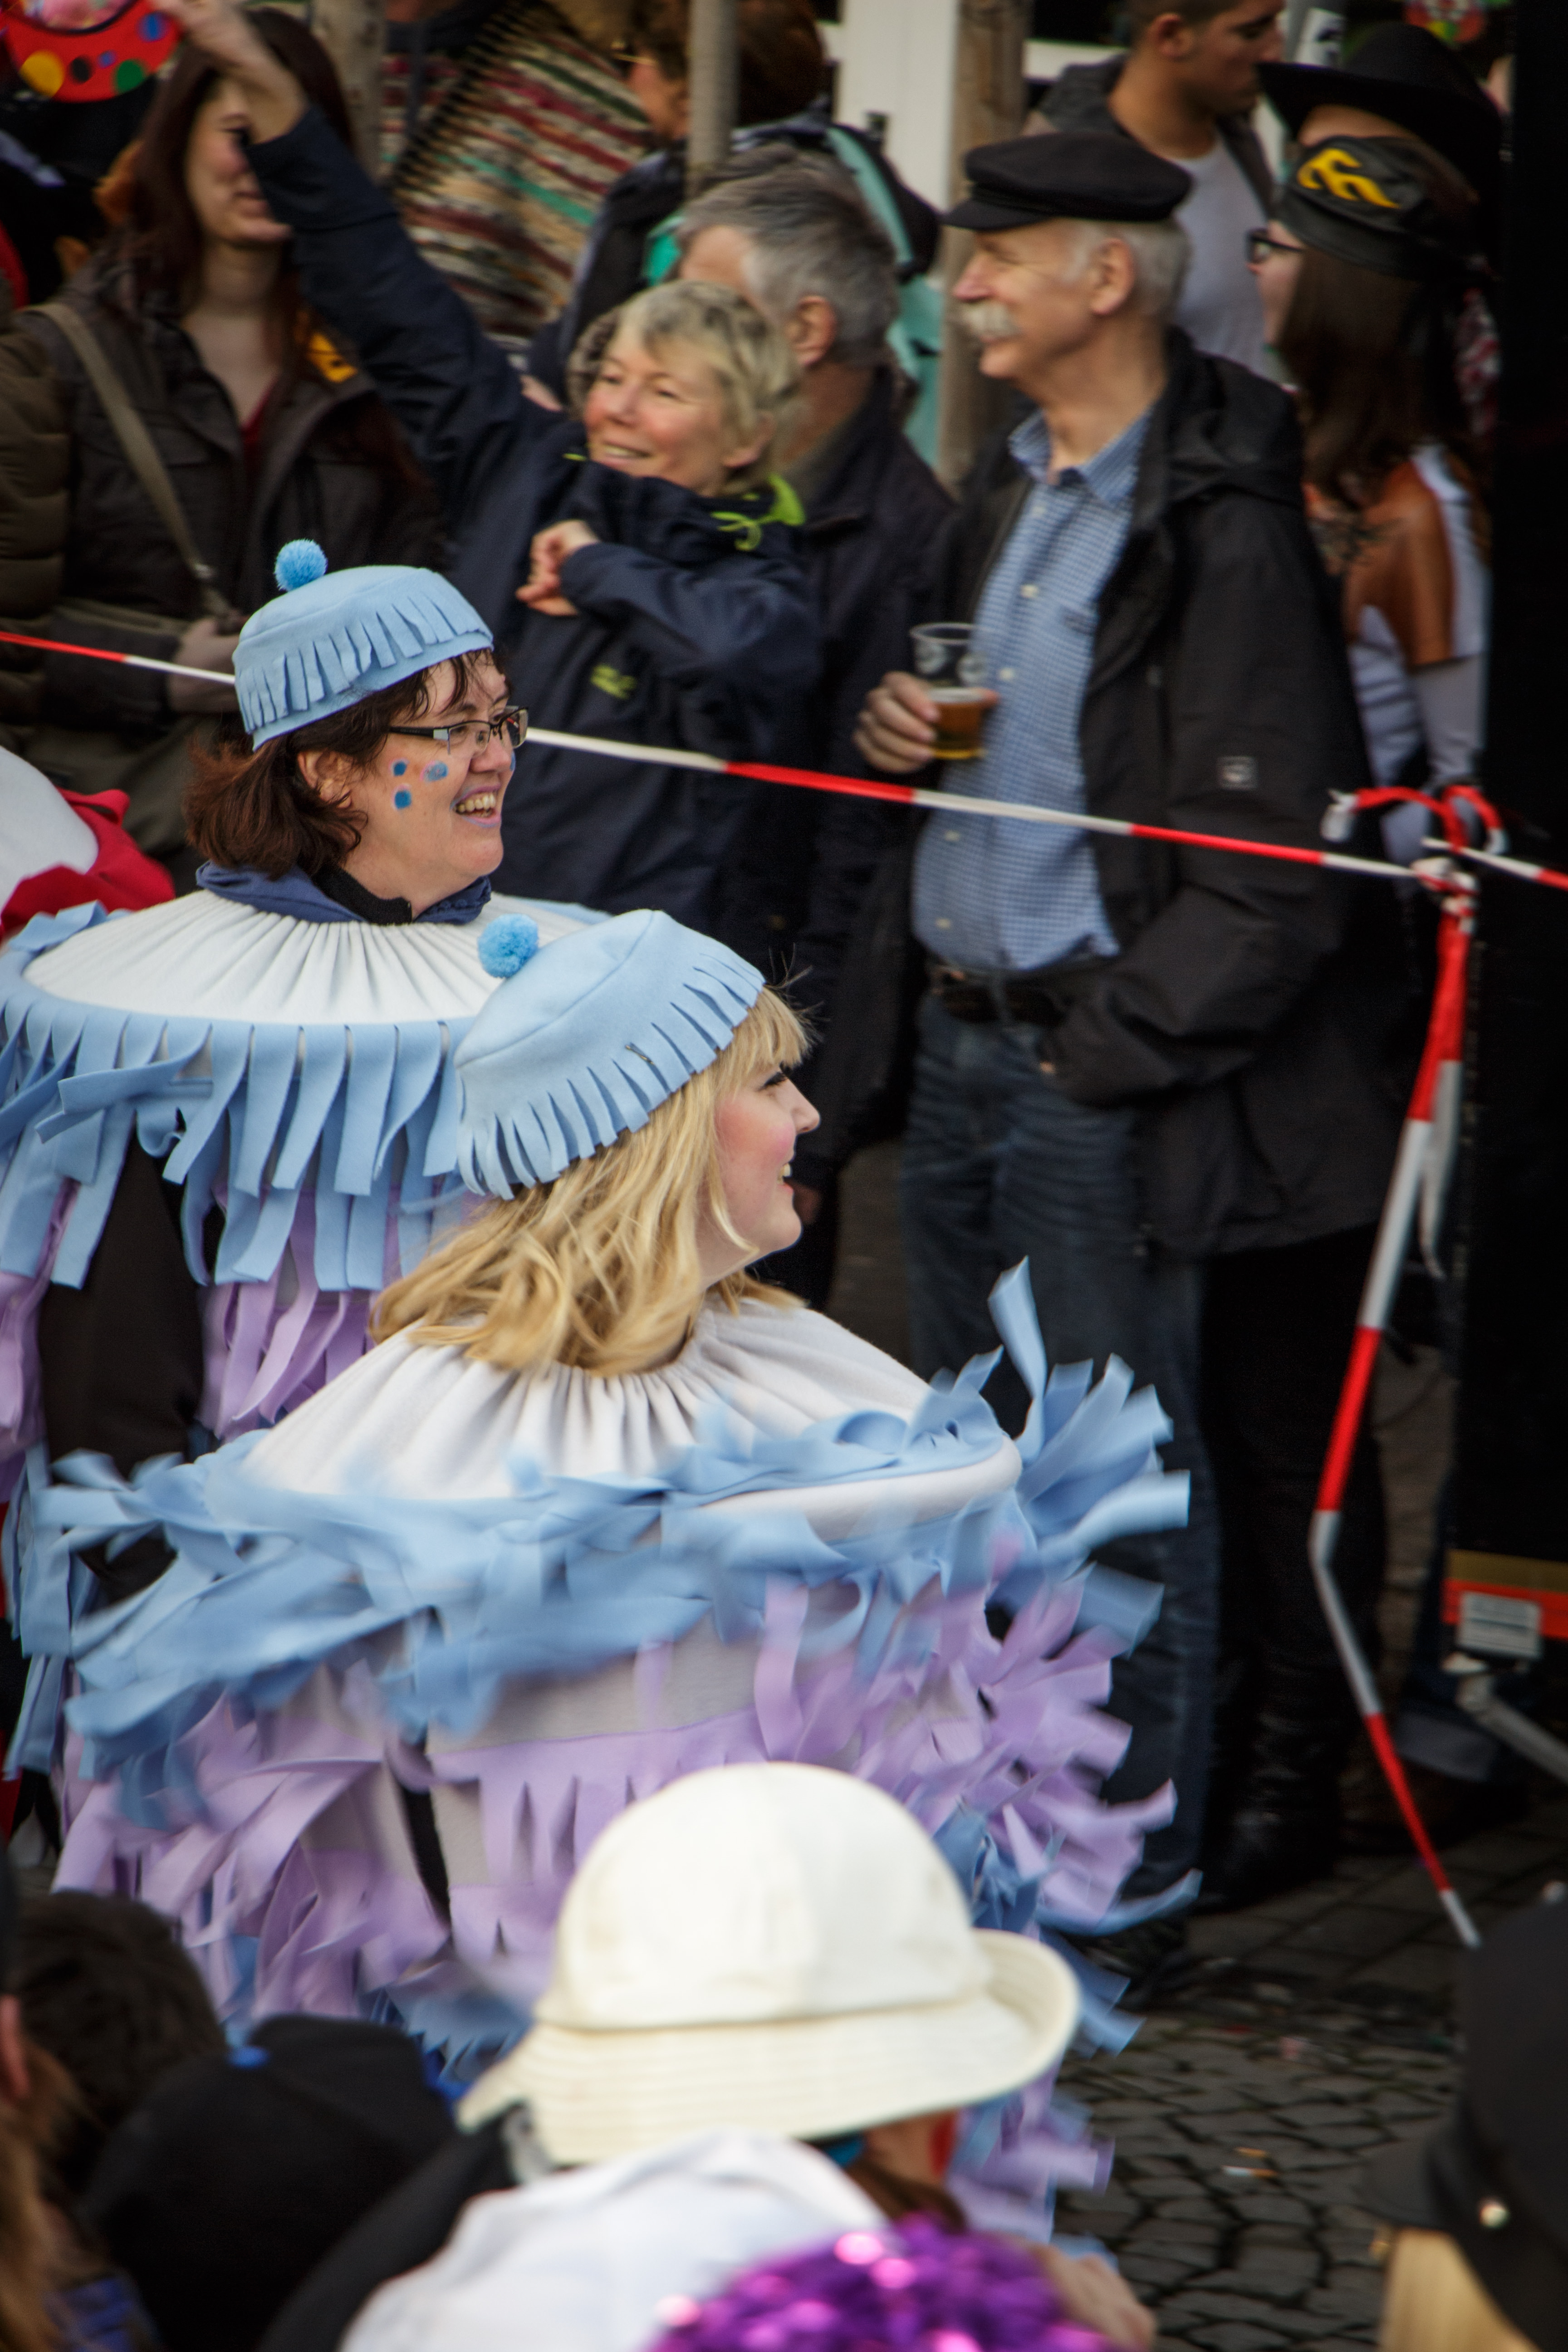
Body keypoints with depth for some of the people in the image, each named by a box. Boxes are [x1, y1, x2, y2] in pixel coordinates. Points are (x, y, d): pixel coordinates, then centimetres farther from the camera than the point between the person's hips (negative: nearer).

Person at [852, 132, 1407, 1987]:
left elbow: (1276, 886, -18)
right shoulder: (1011, 489, 11)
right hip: (962, 1040, 9)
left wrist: (1101, 1051, -16)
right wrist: (891, 718, 5)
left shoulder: (1225, 534, -16)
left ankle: (1133, 1890, 7)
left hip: (1112, 1078, -9)